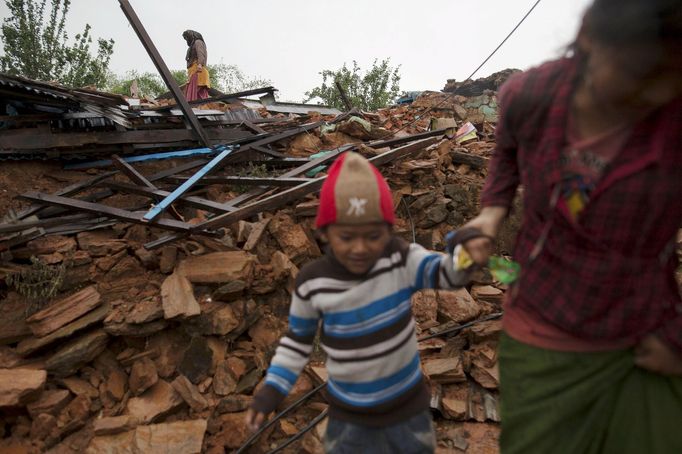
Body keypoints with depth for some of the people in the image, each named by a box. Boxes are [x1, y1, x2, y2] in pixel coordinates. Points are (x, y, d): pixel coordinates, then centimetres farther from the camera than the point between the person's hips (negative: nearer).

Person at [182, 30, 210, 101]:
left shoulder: (198, 42, 8)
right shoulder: (193, 45, 35)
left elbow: (200, 53, -12)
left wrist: (200, 64, -29)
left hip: (197, 71, -9)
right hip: (193, 72, 9)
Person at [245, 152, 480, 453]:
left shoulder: (401, 260, -22)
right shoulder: (312, 284, -20)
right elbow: (298, 337, -4)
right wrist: (272, 389, -7)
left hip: (406, 402, 1)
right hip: (349, 411, 0)